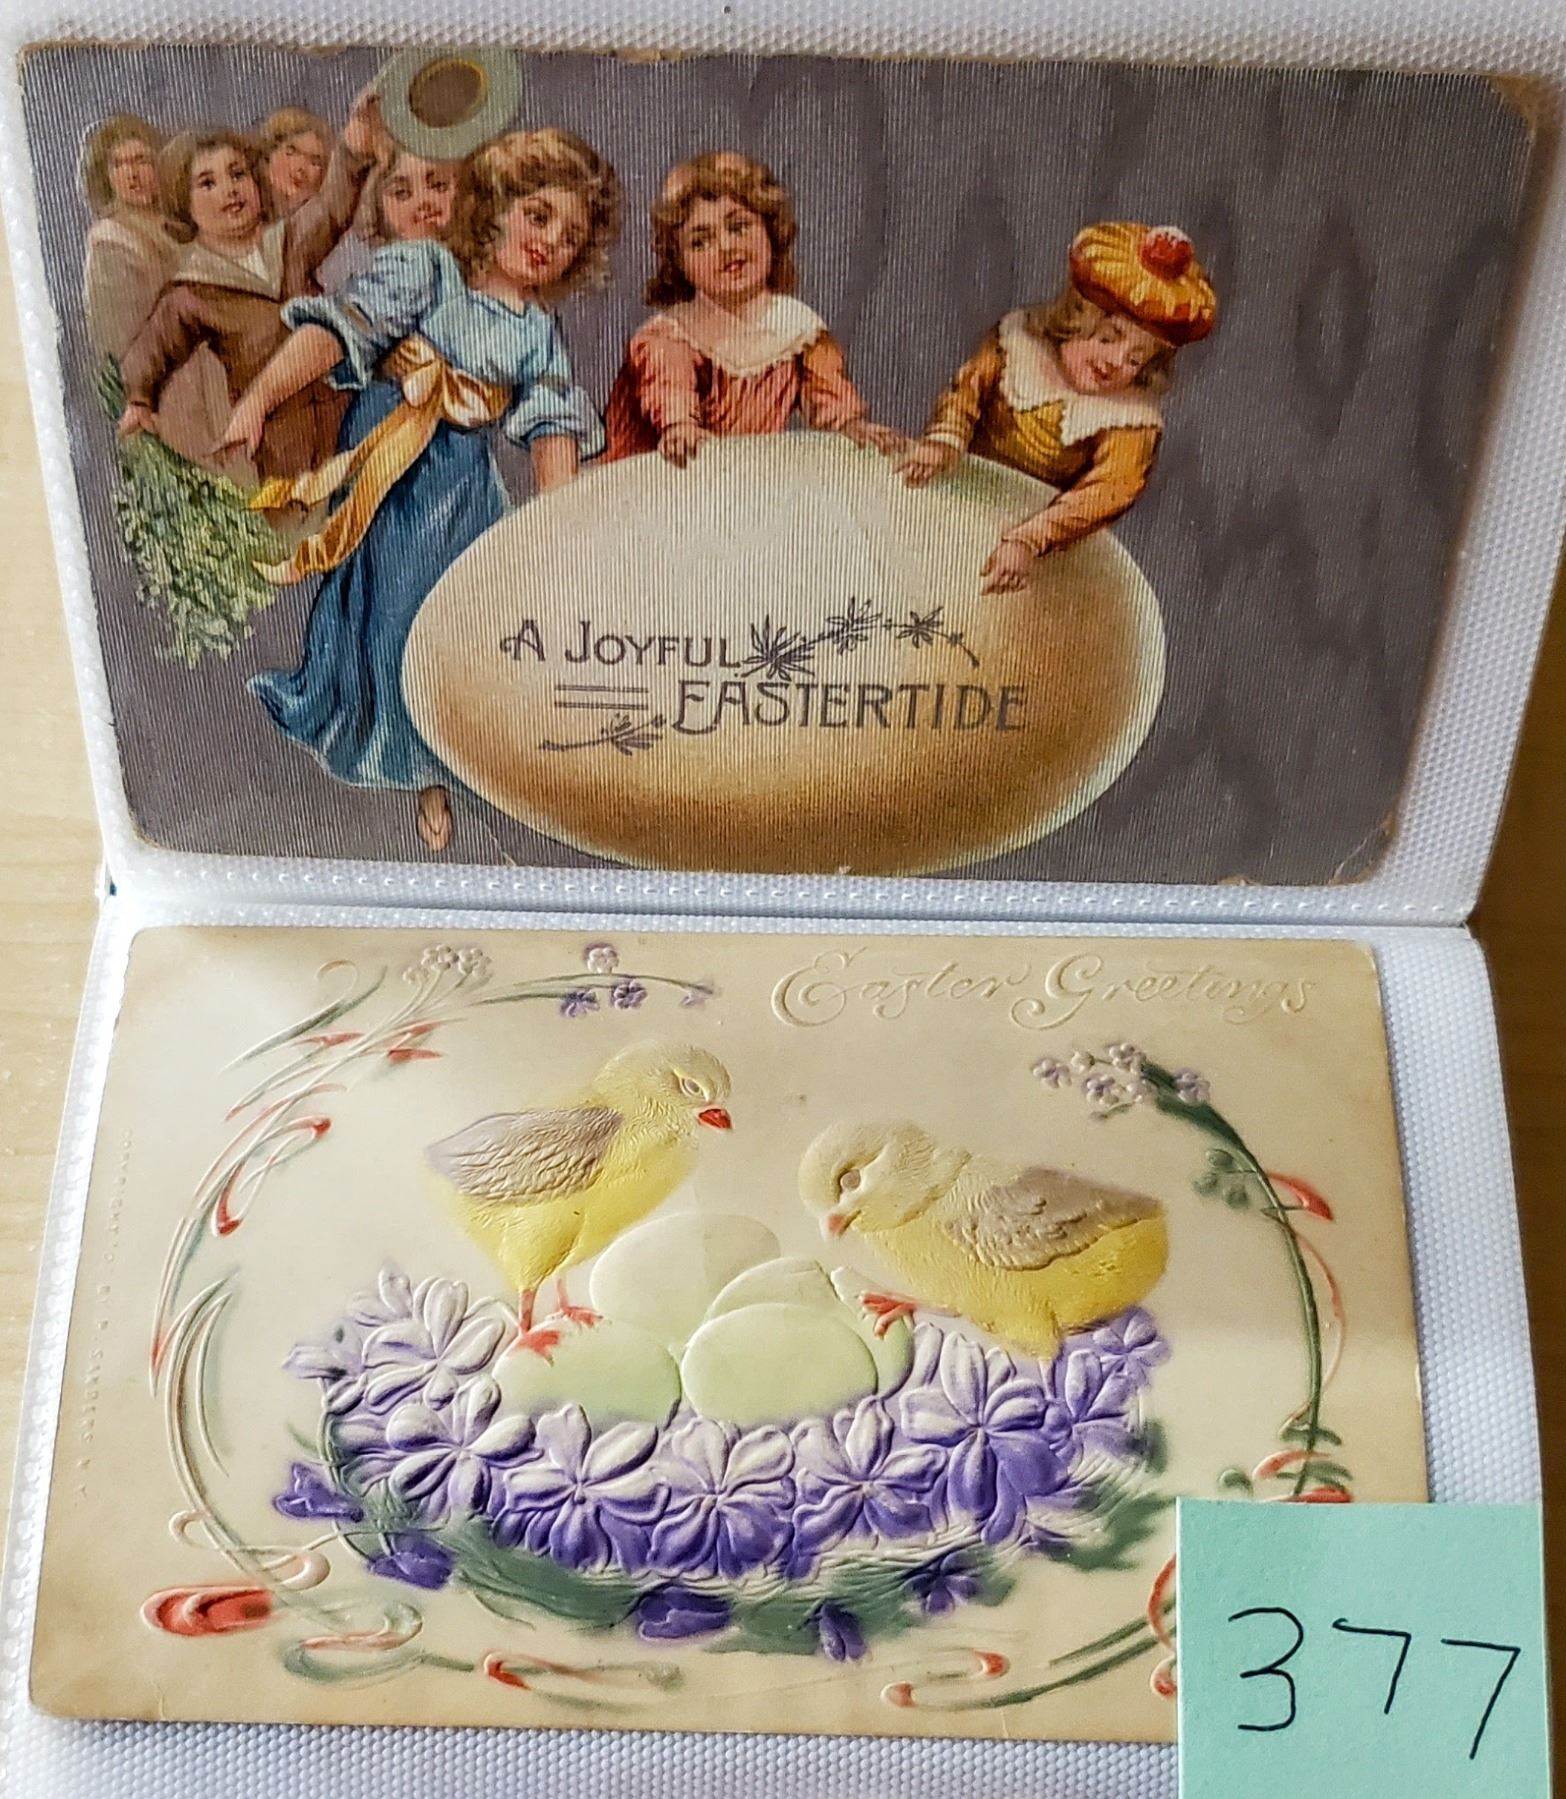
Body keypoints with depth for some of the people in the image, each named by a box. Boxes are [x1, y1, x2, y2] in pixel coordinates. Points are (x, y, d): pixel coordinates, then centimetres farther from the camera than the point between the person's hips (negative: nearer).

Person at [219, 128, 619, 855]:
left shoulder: (539, 332, 8)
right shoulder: (423, 269, -6)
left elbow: (553, 427, -1)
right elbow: (335, 330, -16)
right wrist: (261, 395, -29)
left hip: (465, 491, 4)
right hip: (382, 479, -3)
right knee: (385, 612, 2)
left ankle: (430, 773, 24)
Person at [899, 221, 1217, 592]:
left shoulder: (1132, 420, -16)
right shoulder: (1022, 337, -8)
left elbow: (1106, 492, -28)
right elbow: (968, 387, -6)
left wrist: (1028, 541, -44)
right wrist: (944, 440, -31)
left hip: (1038, 515, -3)